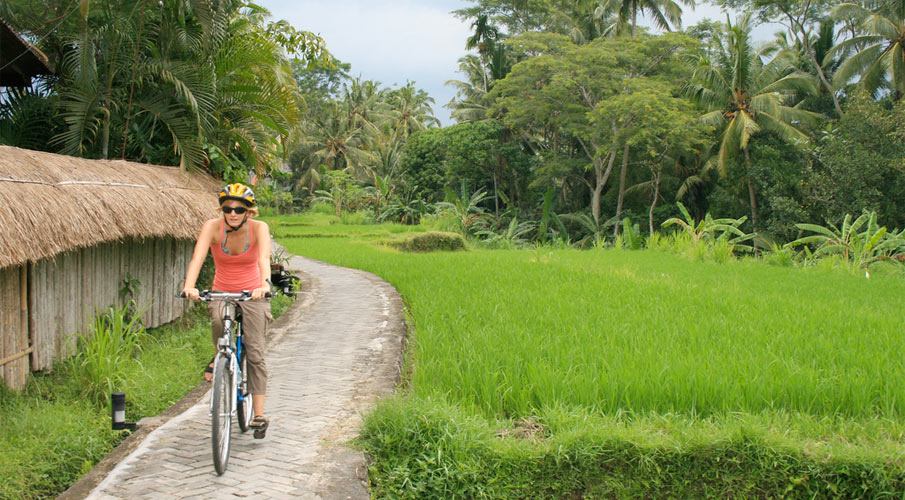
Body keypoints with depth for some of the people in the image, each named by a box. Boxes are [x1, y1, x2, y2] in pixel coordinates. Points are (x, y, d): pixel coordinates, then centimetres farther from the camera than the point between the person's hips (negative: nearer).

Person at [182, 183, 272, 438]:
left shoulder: (259, 228, -17)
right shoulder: (213, 227, -17)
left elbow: (264, 258, -34)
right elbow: (198, 256, -32)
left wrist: (265, 284, -55)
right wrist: (189, 286, -50)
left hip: (252, 294, 0)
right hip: (222, 292, 1)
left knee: (255, 354, -8)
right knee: (218, 321, -34)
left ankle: (259, 416, -1)